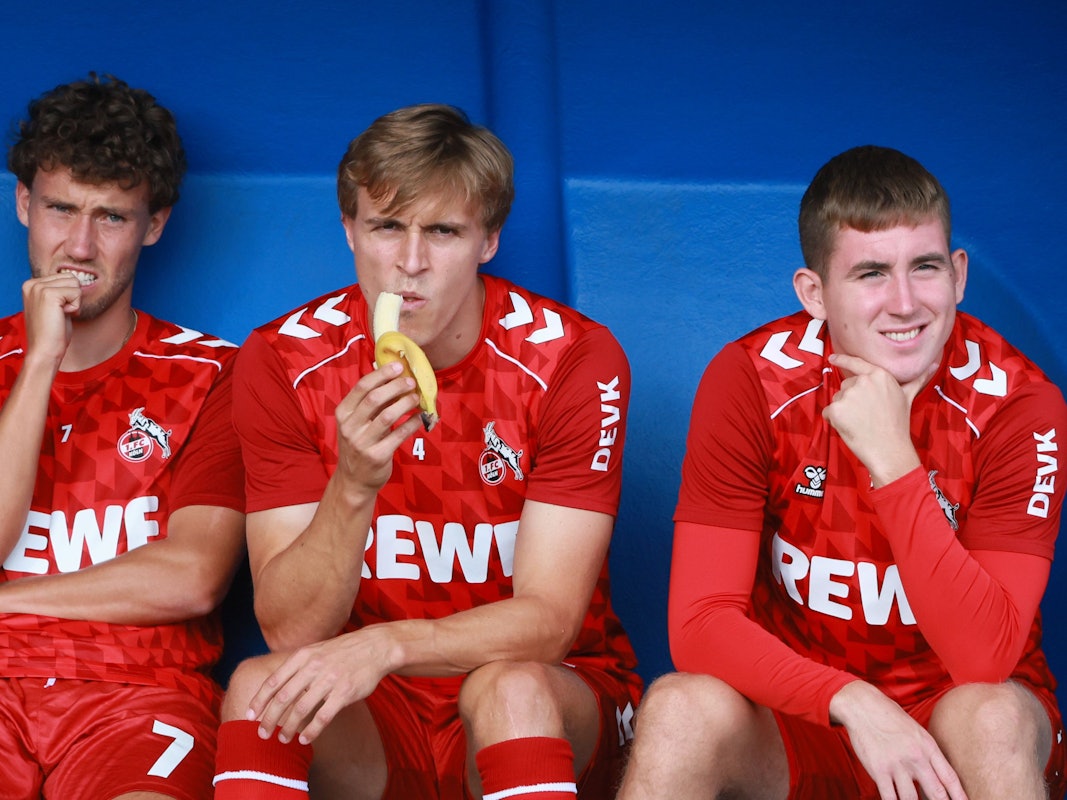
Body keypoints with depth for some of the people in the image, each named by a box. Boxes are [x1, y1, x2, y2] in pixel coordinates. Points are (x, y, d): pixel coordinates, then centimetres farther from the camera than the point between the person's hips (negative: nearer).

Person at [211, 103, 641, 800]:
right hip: (371, 714, 2)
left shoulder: (574, 360, -11)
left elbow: (548, 620, -16)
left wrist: (387, 645, -33)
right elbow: (290, 629, -12)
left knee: (508, 689, -34)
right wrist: (354, 486, -30)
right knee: (260, 684, -29)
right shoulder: (283, 362, -6)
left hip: (554, 699, -1)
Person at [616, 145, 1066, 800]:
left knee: (991, 721, -34)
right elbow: (699, 622, -17)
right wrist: (852, 701, -33)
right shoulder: (752, 382, -12)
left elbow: (984, 659, -23)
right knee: (680, 710, -30)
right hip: (797, 714, 1)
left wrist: (892, 460, -29)